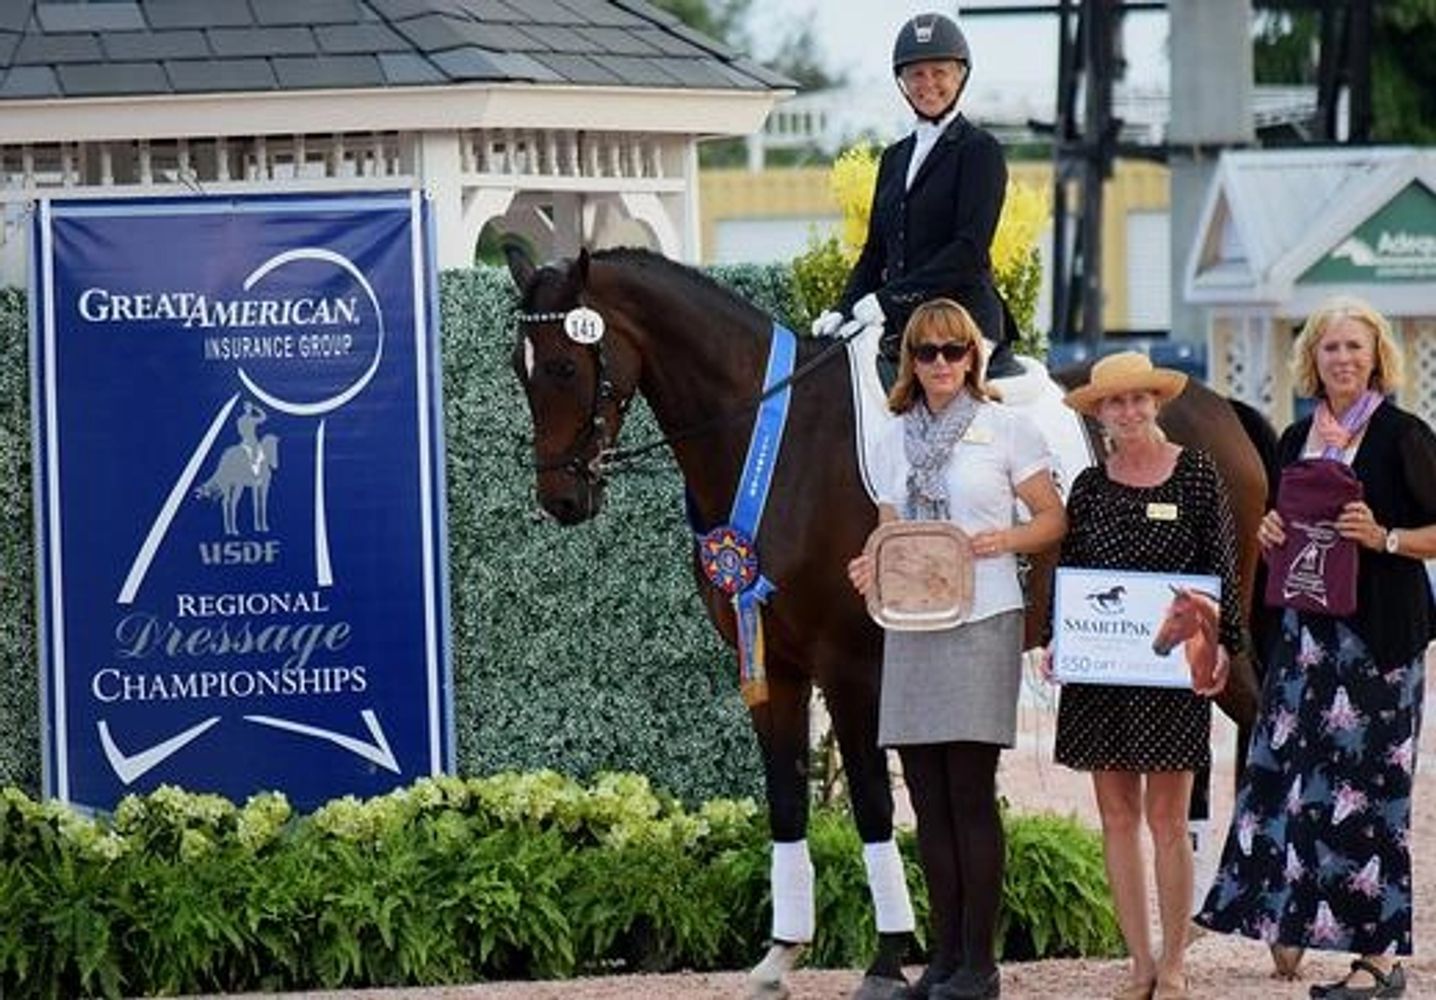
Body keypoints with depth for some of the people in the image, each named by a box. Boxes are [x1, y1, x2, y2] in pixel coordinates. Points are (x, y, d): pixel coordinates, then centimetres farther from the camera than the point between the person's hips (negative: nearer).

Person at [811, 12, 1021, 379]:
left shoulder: (980, 151, -2)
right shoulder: (894, 158, 20)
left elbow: (970, 248, -13)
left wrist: (889, 298, -19)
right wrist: (843, 311, 1)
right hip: (901, 331, 6)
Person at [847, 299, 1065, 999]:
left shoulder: (1005, 429, 1)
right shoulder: (900, 436, 14)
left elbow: (1054, 520, 2)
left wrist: (1004, 539, -16)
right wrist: (872, 566, -4)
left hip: (981, 624, -5)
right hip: (913, 624, 5)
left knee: (970, 795, -7)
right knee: (928, 801, 5)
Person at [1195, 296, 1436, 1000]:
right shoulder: (1298, 439, 14)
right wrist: (1272, 536, 2)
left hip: (1378, 631, -6)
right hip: (1306, 626, 6)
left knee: (1364, 784, -7)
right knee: (1286, 770, 0)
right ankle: (1290, 923, 9)